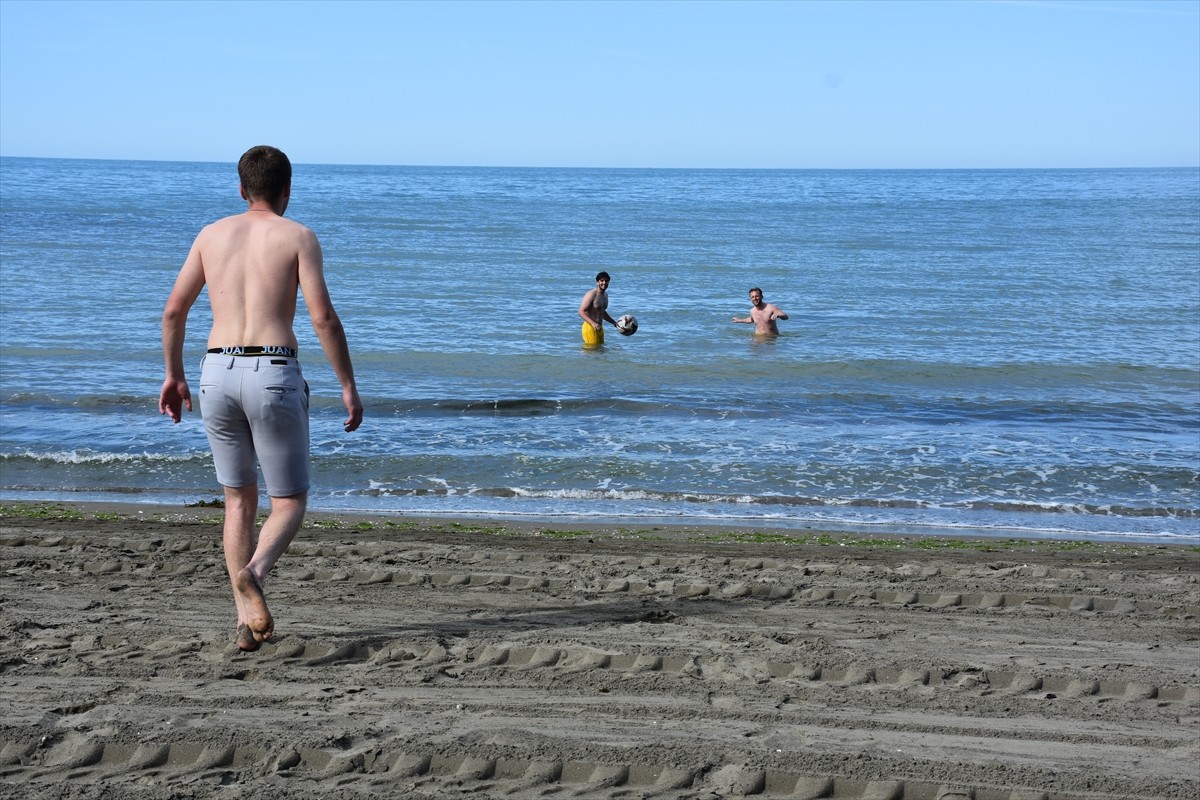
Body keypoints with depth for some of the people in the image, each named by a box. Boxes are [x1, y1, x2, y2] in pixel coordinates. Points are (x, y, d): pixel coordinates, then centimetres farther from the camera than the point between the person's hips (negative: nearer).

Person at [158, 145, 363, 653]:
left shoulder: (212, 234, 13)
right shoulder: (297, 236, 1)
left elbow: (174, 310, 12)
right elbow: (323, 317, -8)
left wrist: (173, 376, 23)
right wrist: (349, 387, -2)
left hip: (217, 373, 4)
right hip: (274, 375, -4)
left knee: (239, 502, 16)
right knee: (289, 503, 8)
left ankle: (247, 622, 8)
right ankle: (252, 574, -24)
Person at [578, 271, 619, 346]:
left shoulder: (605, 295, 15)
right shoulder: (591, 295, -14)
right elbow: (581, 312, -20)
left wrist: (614, 322, 24)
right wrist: (593, 323, -31)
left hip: (599, 328, 9)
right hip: (590, 327, -9)